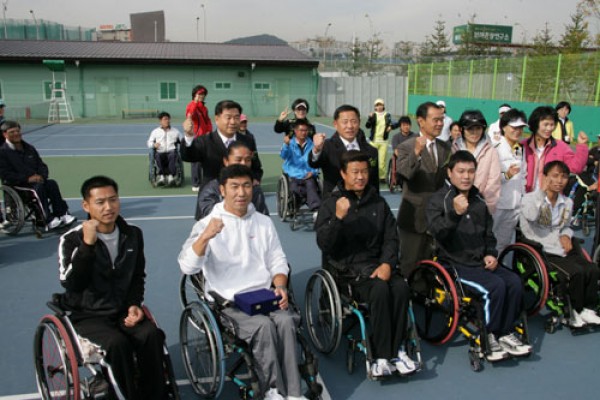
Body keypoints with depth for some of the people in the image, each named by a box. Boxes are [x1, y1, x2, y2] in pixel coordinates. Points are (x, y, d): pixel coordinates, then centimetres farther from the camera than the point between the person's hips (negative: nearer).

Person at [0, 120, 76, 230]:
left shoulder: (29, 148, 20)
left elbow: (42, 166, 20)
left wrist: (41, 176, -5)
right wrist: (27, 179, -19)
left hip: (36, 181, 5)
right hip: (17, 186, -5)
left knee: (52, 183, -26)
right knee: (38, 187, -34)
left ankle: (62, 215, -30)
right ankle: (48, 221, -38)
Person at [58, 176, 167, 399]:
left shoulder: (133, 235, 3)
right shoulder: (72, 240, -8)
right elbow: (70, 284, -22)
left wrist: (134, 304, -2)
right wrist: (87, 244, -27)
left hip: (123, 310, 3)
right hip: (88, 315, -3)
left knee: (151, 335, -26)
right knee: (118, 343, -32)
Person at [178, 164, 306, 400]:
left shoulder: (264, 222, 14)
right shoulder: (208, 224, 0)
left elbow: (277, 261, 15)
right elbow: (187, 267, -13)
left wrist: (280, 286, -6)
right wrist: (205, 237, -30)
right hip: (227, 301, -3)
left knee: (285, 321, -27)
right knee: (263, 325, -30)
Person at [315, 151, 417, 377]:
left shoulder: (378, 203, 14)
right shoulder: (331, 205, 2)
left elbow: (391, 238, 11)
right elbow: (323, 244, -9)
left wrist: (387, 263, -8)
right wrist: (338, 218, -25)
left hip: (378, 263, 4)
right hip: (348, 267, -4)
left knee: (401, 287, -27)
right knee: (380, 289, -32)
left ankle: (397, 350, -15)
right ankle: (382, 356, -23)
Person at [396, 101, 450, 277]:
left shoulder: (445, 147, 6)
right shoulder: (406, 147, -12)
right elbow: (403, 173, -31)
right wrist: (416, 153, -46)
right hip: (414, 217, -5)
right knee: (410, 266, 7)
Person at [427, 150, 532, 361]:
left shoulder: (479, 200, 15)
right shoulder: (438, 200, -6)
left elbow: (488, 234, 24)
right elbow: (437, 231, -24)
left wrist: (490, 254, 5)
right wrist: (455, 213, -40)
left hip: (480, 262, 6)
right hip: (454, 264, -6)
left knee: (514, 282, -16)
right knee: (495, 286, -26)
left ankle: (505, 333, 1)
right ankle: (487, 338, -8)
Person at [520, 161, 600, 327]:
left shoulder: (567, 203, 13)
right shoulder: (530, 198, -6)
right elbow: (531, 216, -29)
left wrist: (566, 236, 3)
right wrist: (542, 191, -25)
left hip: (561, 249, 6)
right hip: (541, 251, -6)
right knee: (577, 272, -24)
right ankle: (574, 313, -4)